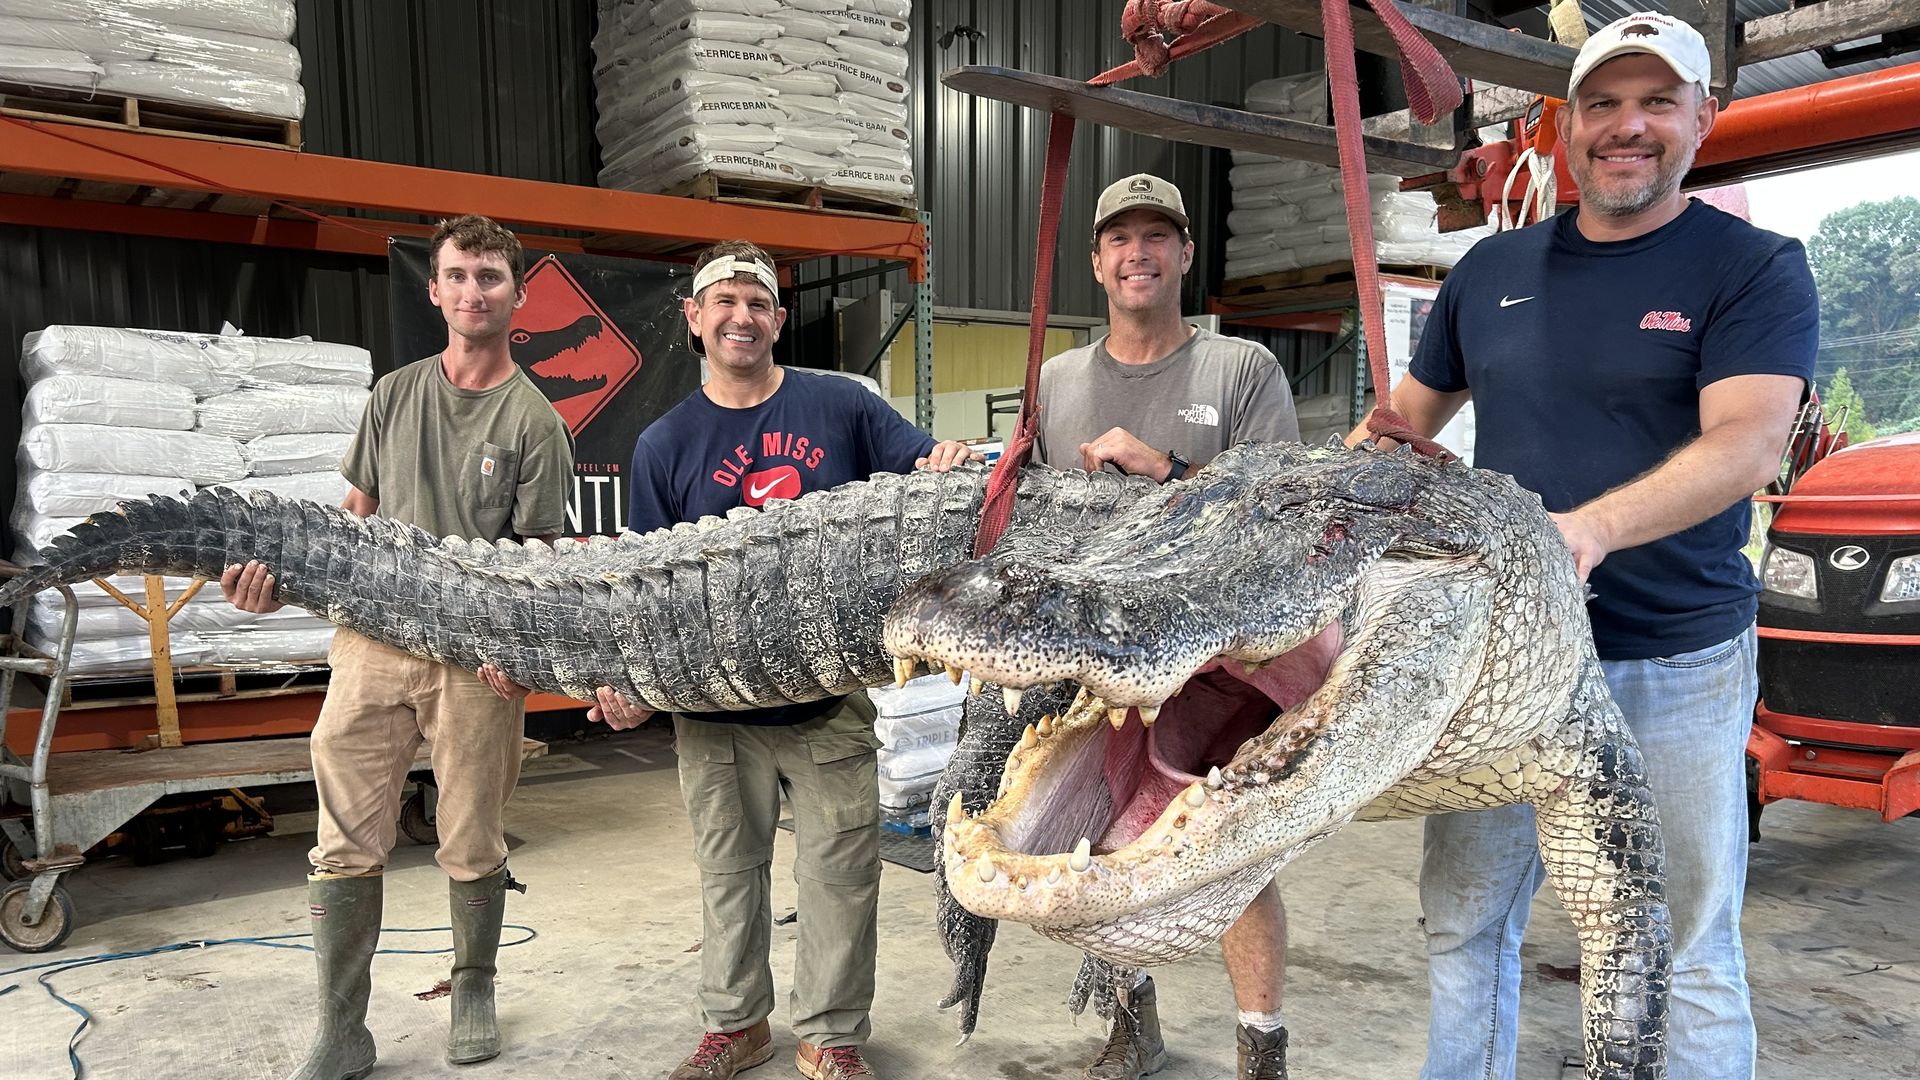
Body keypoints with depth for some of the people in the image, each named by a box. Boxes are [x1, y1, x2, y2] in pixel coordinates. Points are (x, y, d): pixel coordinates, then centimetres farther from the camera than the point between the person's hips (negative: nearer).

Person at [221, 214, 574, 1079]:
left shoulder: (534, 421, 0)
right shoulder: (394, 394, 13)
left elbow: (538, 556, -2)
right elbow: (356, 518, 17)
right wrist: (282, 579, 1)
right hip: (372, 639, 4)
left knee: (472, 850, 7)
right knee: (346, 847, 4)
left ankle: (473, 993, 30)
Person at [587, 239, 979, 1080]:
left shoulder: (841, 405, 1)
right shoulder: (664, 444, 5)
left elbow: (930, 474, 2)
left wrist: (951, 466, -22)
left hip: (832, 693, -1)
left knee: (839, 870, 6)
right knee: (729, 870, 15)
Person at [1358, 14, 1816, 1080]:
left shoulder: (1755, 268, -3)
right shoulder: (1493, 268, 9)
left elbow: (1746, 443, -17)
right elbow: (1405, 422, 16)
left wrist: (1592, 526, -34)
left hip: (1675, 662, -3)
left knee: (1684, 953, 8)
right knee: (1463, 923, 12)